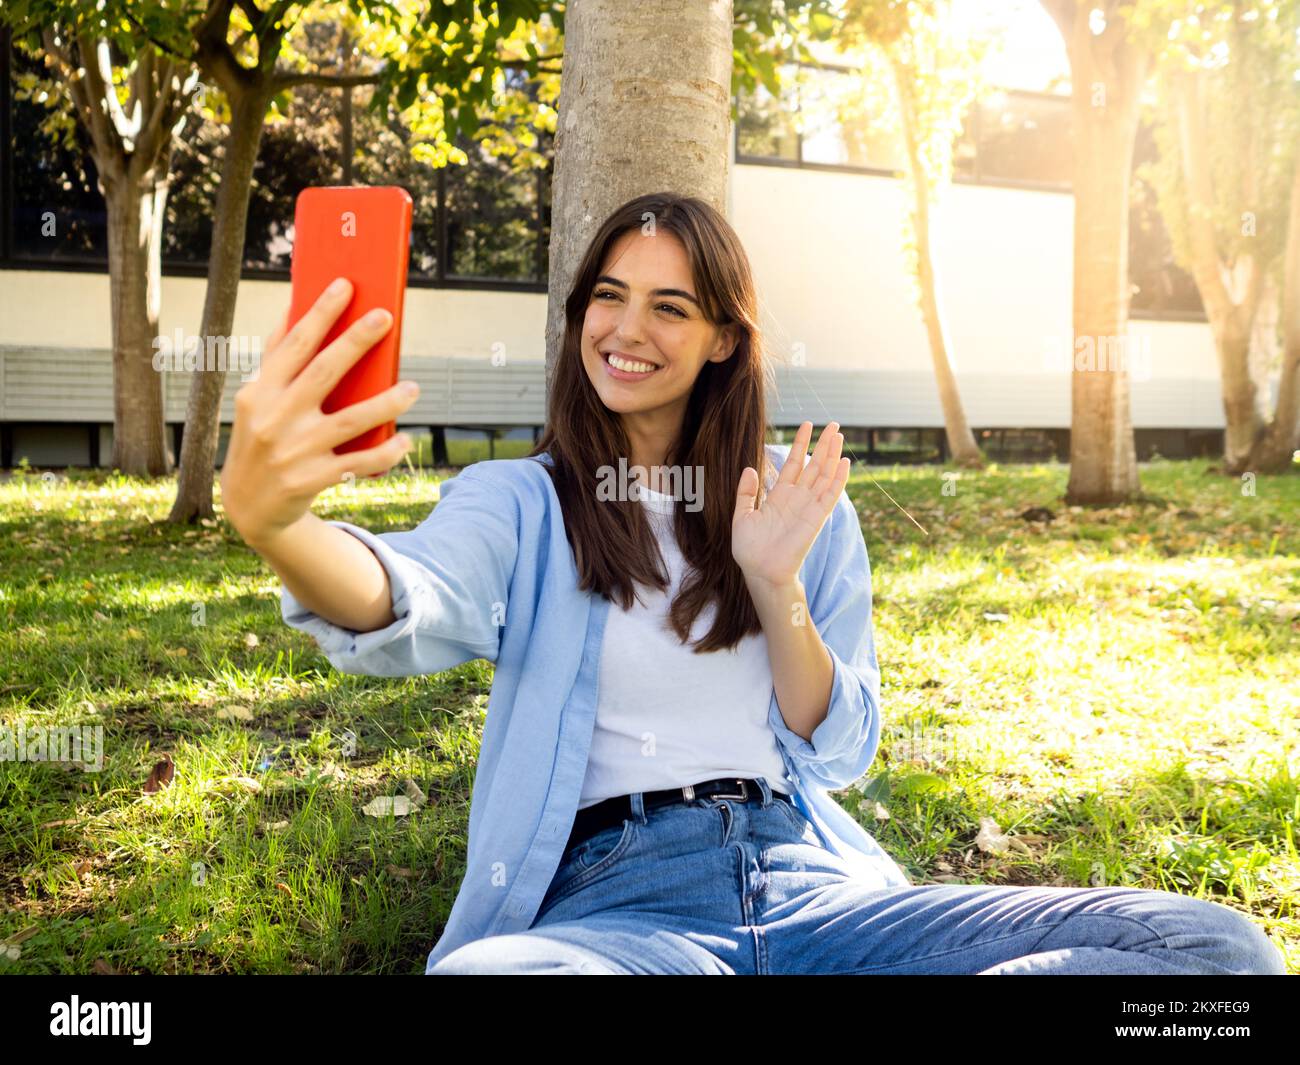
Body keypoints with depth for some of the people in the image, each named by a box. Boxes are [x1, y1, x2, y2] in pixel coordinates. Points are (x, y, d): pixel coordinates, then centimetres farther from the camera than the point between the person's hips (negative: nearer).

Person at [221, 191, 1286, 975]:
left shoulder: (798, 500, 13)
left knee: (1219, 945, -15)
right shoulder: (521, 501, 5)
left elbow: (840, 756, 10)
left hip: (808, 882, 4)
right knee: (472, 976, -41)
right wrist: (270, 517, -42)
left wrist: (776, 585, -7)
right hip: (616, 898, -3)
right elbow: (410, 608, -20)